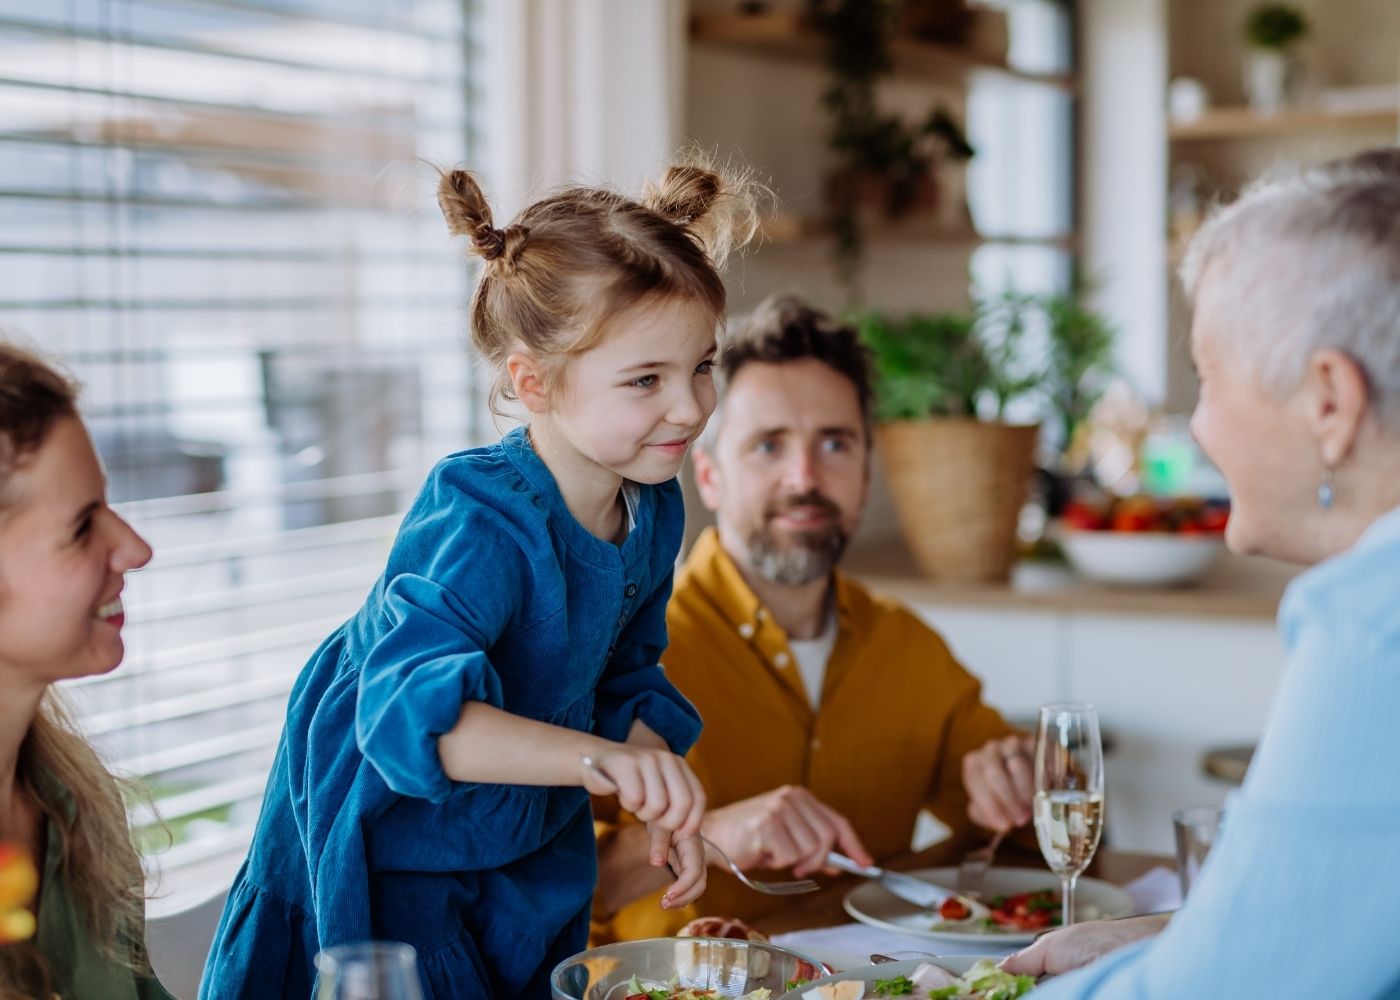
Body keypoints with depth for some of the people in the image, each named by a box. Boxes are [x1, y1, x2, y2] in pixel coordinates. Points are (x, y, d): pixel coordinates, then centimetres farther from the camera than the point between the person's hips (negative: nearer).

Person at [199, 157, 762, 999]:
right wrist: (597, 761, -57)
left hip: (531, 863, 7)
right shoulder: (484, 526, -31)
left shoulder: (653, 509, -5)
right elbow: (410, 708, -46)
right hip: (387, 860, -7)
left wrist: (663, 802, -3)